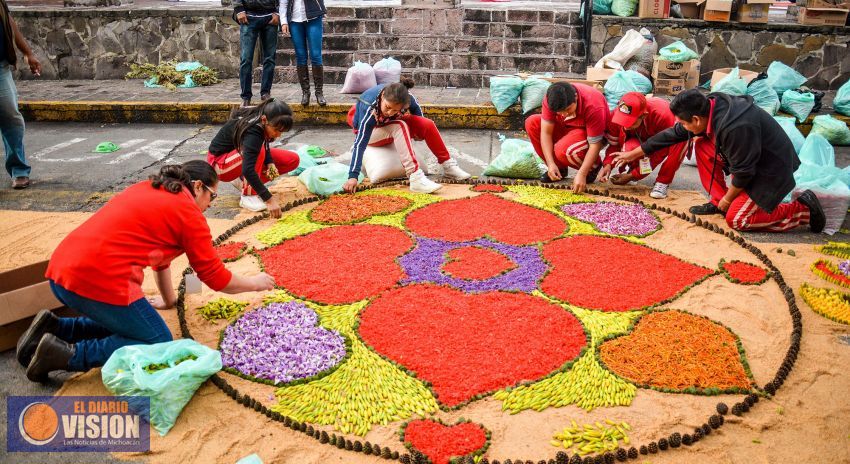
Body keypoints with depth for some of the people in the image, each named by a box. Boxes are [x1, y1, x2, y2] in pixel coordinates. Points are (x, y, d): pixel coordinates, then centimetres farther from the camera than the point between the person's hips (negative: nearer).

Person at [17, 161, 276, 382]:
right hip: (98, 280, -9)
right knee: (159, 343, 3)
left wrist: (168, 299, 38)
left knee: (119, 322, 27)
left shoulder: (148, 188, 21)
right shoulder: (189, 214, -3)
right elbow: (214, 276, 3)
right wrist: (254, 283, 20)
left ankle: (52, 328, 12)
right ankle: (67, 354, -6)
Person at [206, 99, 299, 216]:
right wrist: (269, 199, -48)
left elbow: (265, 145, 4)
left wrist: (270, 163, -16)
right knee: (259, 152, -38)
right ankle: (248, 196, -23)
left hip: (241, 153, 8)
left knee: (293, 160, -5)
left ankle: (243, 180, 3)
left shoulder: (261, 117, -15)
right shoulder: (252, 132, -37)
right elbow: (248, 170, -45)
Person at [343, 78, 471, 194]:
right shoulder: (370, 107, -38)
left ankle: (448, 165, -3)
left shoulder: (406, 98, -27)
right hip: (369, 131, -4)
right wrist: (353, 176, -46)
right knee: (399, 127, -35)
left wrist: (419, 132, -16)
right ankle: (415, 178, -40)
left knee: (427, 124, -19)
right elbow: (360, 144, -40)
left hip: (391, 127, 4)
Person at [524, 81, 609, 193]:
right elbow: (546, 132, -22)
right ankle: (559, 168, 0)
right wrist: (551, 164, -32)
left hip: (593, 134, -6)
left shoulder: (593, 105, -36)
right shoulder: (551, 100, -23)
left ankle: (593, 166, -2)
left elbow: (595, 144, -33)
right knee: (532, 123, -15)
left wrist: (581, 174, -41)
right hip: (567, 127, 6)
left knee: (563, 149, -36)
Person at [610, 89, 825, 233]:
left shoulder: (736, 127, -36)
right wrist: (634, 153, 8)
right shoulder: (709, 106, -9)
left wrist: (727, 199, -9)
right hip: (750, 161, 9)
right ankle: (717, 201, 7)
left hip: (772, 168, -9)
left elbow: (743, 172, -26)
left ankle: (803, 209, -1)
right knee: (701, 144, -2)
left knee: (736, 219, -12)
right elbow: (672, 134, 3)